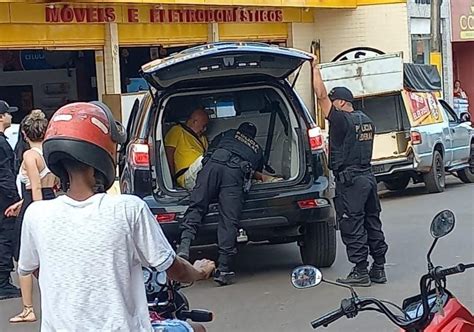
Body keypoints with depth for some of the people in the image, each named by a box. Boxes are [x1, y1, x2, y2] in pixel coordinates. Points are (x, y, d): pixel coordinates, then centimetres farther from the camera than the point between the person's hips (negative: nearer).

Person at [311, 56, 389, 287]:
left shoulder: (342, 120, -14)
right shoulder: (366, 121, 12)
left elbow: (321, 96, -16)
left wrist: (315, 68, -8)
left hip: (349, 180, -9)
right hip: (368, 176, 9)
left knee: (352, 226, -3)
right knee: (372, 223, 12)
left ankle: (360, 272, -1)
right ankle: (378, 269, 17)